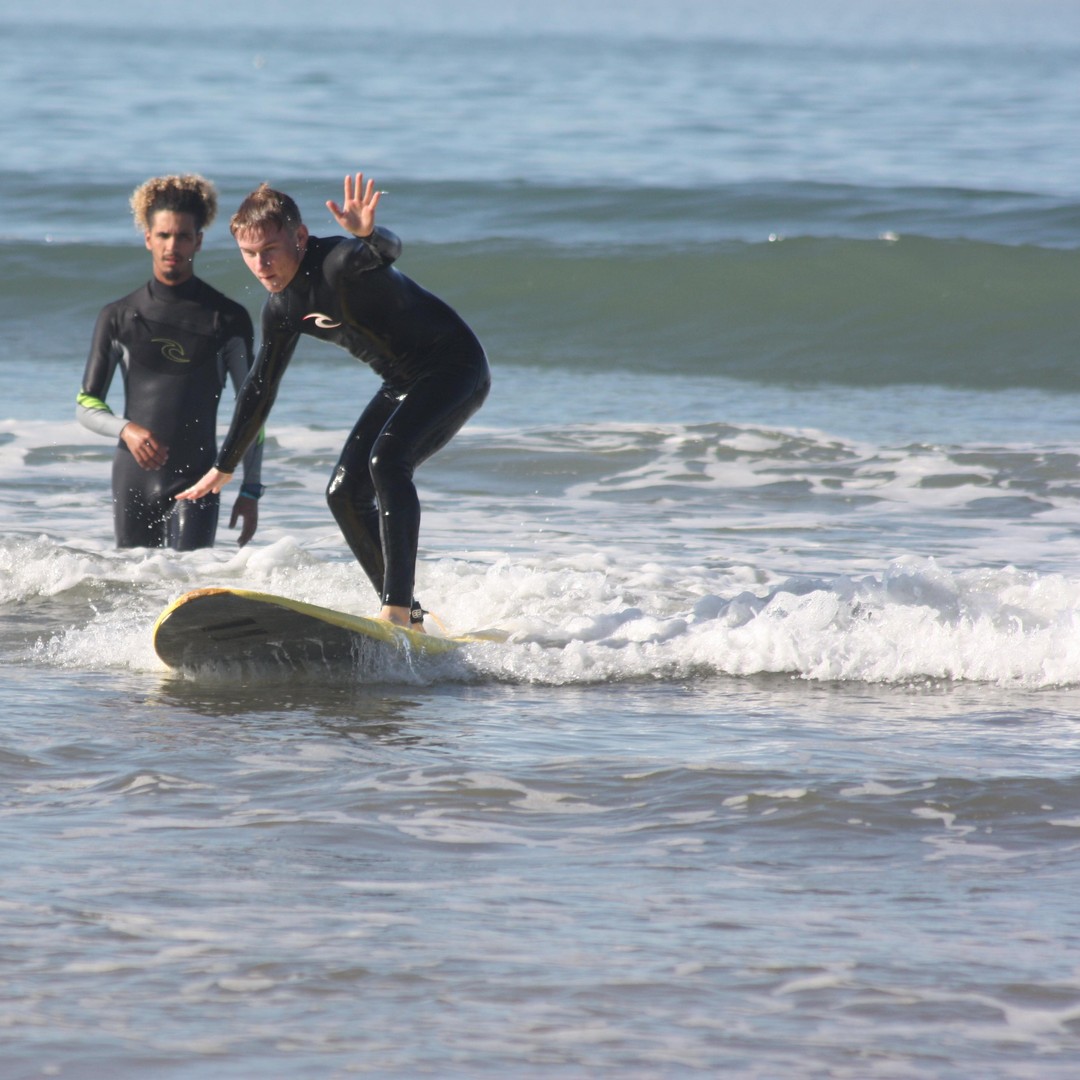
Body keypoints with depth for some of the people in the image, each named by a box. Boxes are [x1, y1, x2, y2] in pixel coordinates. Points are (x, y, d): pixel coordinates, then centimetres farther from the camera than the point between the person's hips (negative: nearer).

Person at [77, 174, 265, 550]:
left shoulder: (228, 319, 4)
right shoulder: (118, 318, 7)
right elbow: (86, 404, 8)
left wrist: (251, 490, 2)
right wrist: (126, 429, -14)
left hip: (196, 480, -2)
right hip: (134, 478, 2)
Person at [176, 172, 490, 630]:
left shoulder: (337, 263, -27)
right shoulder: (282, 308, 1)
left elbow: (387, 251, -51)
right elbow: (260, 387, 14)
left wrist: (369, 237, -76)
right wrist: (223, 467, 19)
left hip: (455, 366, -9)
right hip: (404, 383, 9)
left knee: (387, 459, -29)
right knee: (345, 491, 3)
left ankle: (398, 612, -32)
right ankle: (406, 616, 12)